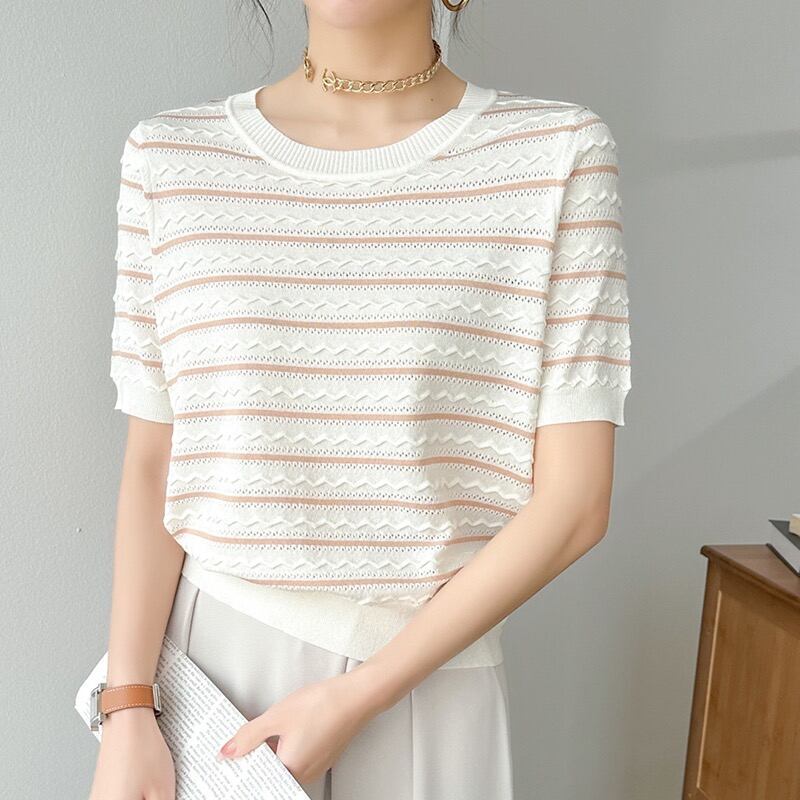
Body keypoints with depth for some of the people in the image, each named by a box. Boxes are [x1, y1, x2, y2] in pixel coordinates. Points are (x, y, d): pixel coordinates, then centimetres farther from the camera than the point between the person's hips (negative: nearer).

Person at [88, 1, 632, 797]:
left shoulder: (558, 155, -9)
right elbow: (150, 463, 0)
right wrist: (128, 713, -8)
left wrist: (356, 697, -12)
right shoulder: (168, 158, -3)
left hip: (426, 670, -1)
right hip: (210, 648, 2)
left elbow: (574, 500, -10)